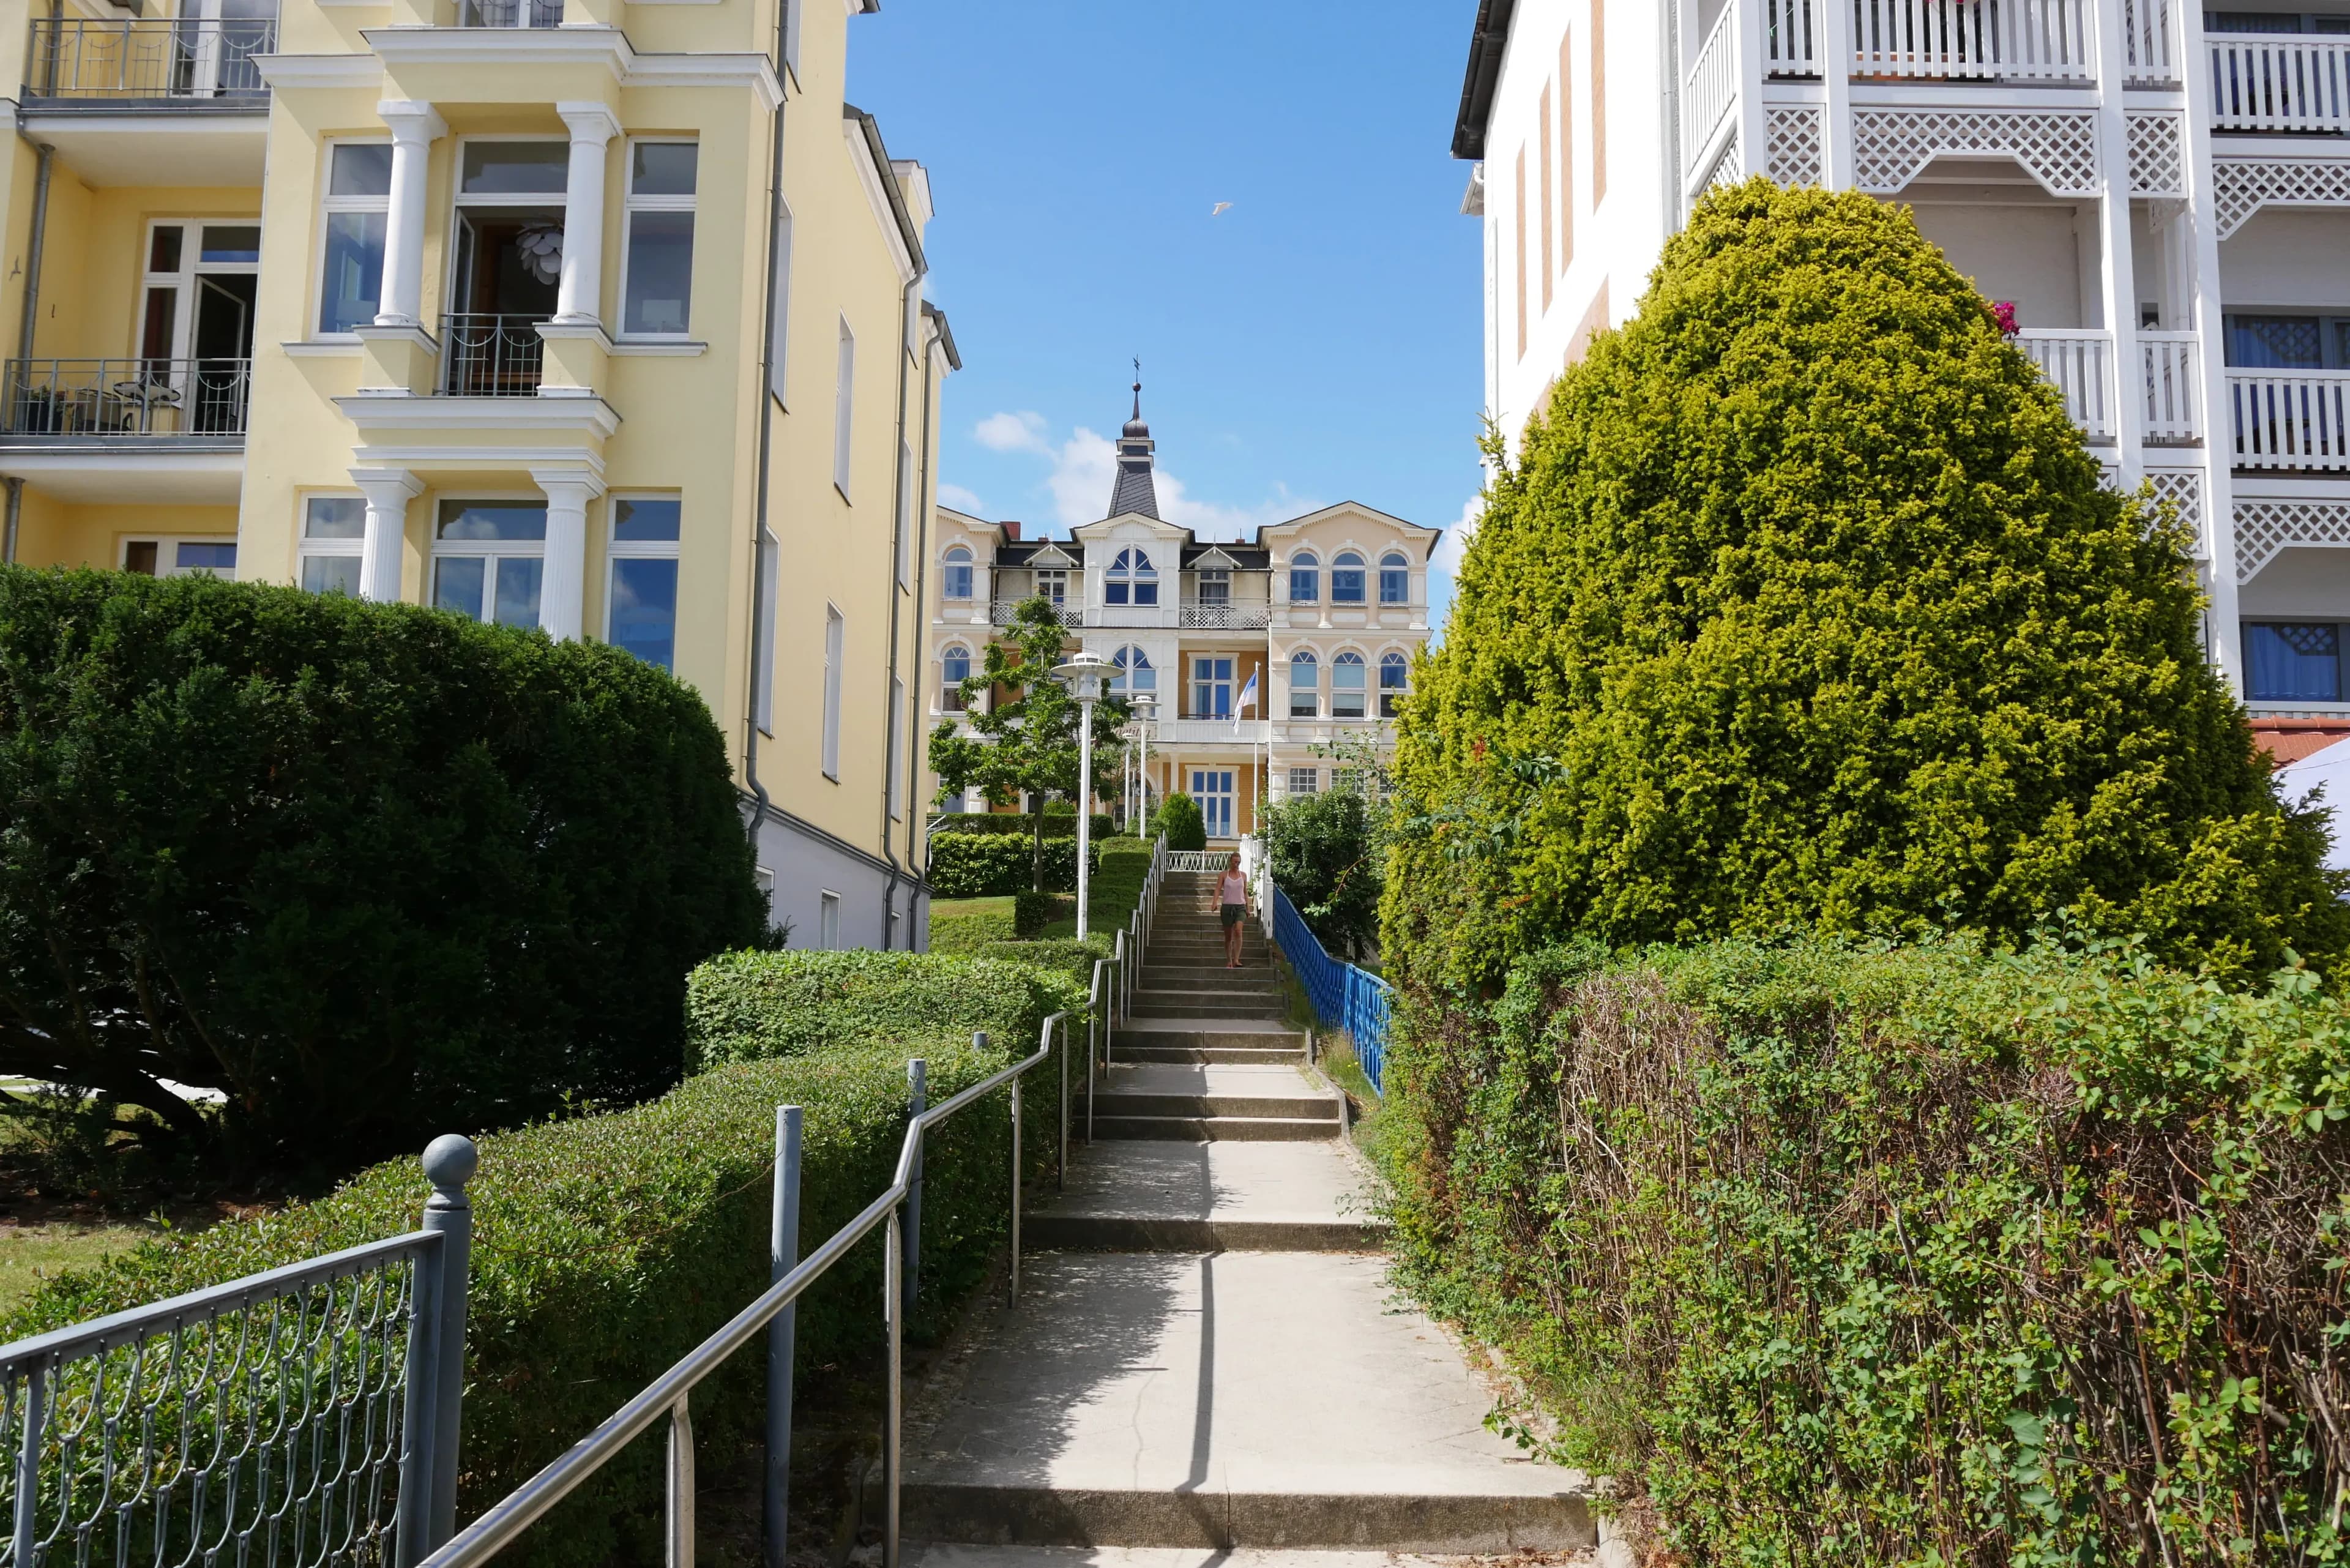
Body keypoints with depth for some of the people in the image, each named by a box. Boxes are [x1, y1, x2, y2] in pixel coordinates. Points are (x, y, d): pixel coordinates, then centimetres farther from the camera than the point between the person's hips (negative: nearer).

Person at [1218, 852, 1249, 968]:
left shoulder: (1243, 875, 9)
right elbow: (1218, 889, -4)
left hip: (1240, 907, 0)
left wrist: (1248, 908, 11)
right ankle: (1229, 961, 18)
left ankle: (1236, 960, -26)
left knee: (1238, 930, -22)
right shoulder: (1224, 875, 3)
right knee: (1228, 936, 6)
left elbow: (1245, 893, 15)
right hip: (1227, 906, 0)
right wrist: (1215, 902, -21)